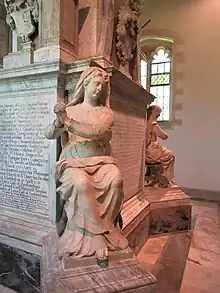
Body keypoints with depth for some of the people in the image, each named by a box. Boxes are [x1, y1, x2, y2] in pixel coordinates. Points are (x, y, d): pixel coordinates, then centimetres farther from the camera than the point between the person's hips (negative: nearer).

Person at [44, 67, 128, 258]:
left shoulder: (106, 113, 12)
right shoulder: (70, 110, 14)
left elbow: (96, 132, -10)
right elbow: (49, 134, 5)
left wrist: (68, 121, -13)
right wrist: (59, 121, -17)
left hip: (100, 161, 1)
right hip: (74, 162, -1)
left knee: (116, 180, -31)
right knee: (82, 183, -35)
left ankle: (92, 234, -14)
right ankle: (102, 233, -16)